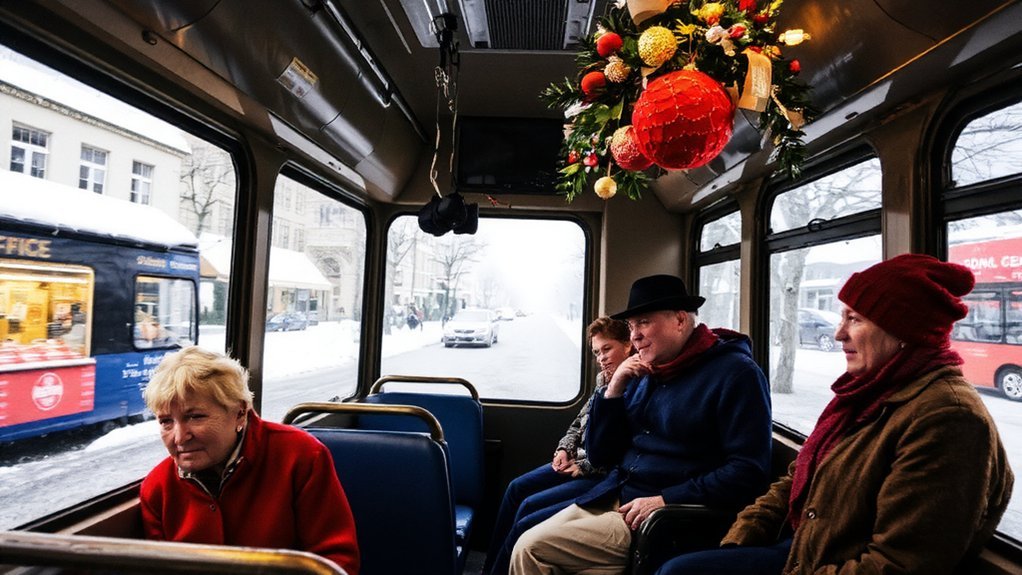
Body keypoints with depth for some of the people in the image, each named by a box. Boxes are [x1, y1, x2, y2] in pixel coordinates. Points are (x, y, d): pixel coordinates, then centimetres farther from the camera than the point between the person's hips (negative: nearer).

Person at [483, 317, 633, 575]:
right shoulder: (604, 379, 7)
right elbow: (580, 422, 17)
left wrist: (582, 467, -16)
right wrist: (564, 449, 1)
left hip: (603, 476, -9)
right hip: (577, 461, 9)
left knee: (530, 506, -12)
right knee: (517, 488, 6)